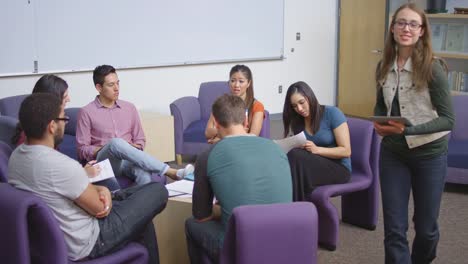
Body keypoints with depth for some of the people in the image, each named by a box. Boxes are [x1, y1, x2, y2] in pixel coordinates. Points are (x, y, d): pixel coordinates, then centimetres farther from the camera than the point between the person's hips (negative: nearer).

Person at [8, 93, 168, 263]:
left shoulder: (16, 156, -5)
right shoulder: (62, 165, -32)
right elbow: (99, 208, -19)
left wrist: (101, 190, -6)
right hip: (81, 245, -8)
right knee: (158, 191, 5)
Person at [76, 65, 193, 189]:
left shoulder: (129, 108, 16)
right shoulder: (86, 112, 5)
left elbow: (140, 140, 18)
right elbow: (82, 150, 3)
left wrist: (129, 149, -4)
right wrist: (107, 148, -12)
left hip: (129, 160, 2)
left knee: (145, 174, -37)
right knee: (116, 143, -38)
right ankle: (169, 171, -43)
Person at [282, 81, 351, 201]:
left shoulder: (332, 113, -9)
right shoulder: (297, 121, 8)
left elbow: (346, 151, -11)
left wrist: (317, 150, -24)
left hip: (338, 168, -5)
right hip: (315, 166, 5)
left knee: (294, 157, -31)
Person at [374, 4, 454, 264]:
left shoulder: (432, 68, -16)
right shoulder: (384, 67, -1)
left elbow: (448, 119, -16)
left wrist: (408, 129, -29)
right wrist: (379, 123, -8)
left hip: (429, 154, -3)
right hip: (392, 153, 3)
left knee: (425, 225, 13)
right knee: (394, 228, 1)